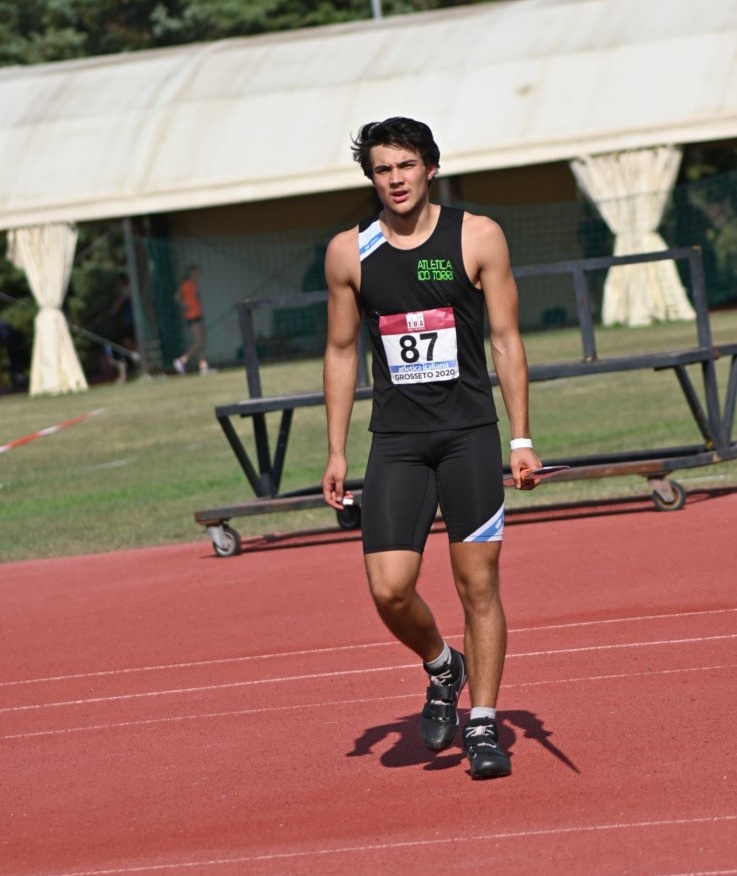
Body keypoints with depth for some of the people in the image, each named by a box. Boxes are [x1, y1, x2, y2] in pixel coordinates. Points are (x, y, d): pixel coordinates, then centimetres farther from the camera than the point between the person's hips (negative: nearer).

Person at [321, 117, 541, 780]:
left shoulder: (477, 238, 0)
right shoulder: (349, 252, 5)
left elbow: (506, 339, 2)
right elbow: (341, 351, 12)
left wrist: (522, 438, -4)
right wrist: (336, 452, 8)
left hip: (471, 433, -1)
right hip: (395, 440, 1)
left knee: (478, 583, -2)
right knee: (390, 589, -8)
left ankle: (483, 725, 9)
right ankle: (441, 669, 22)